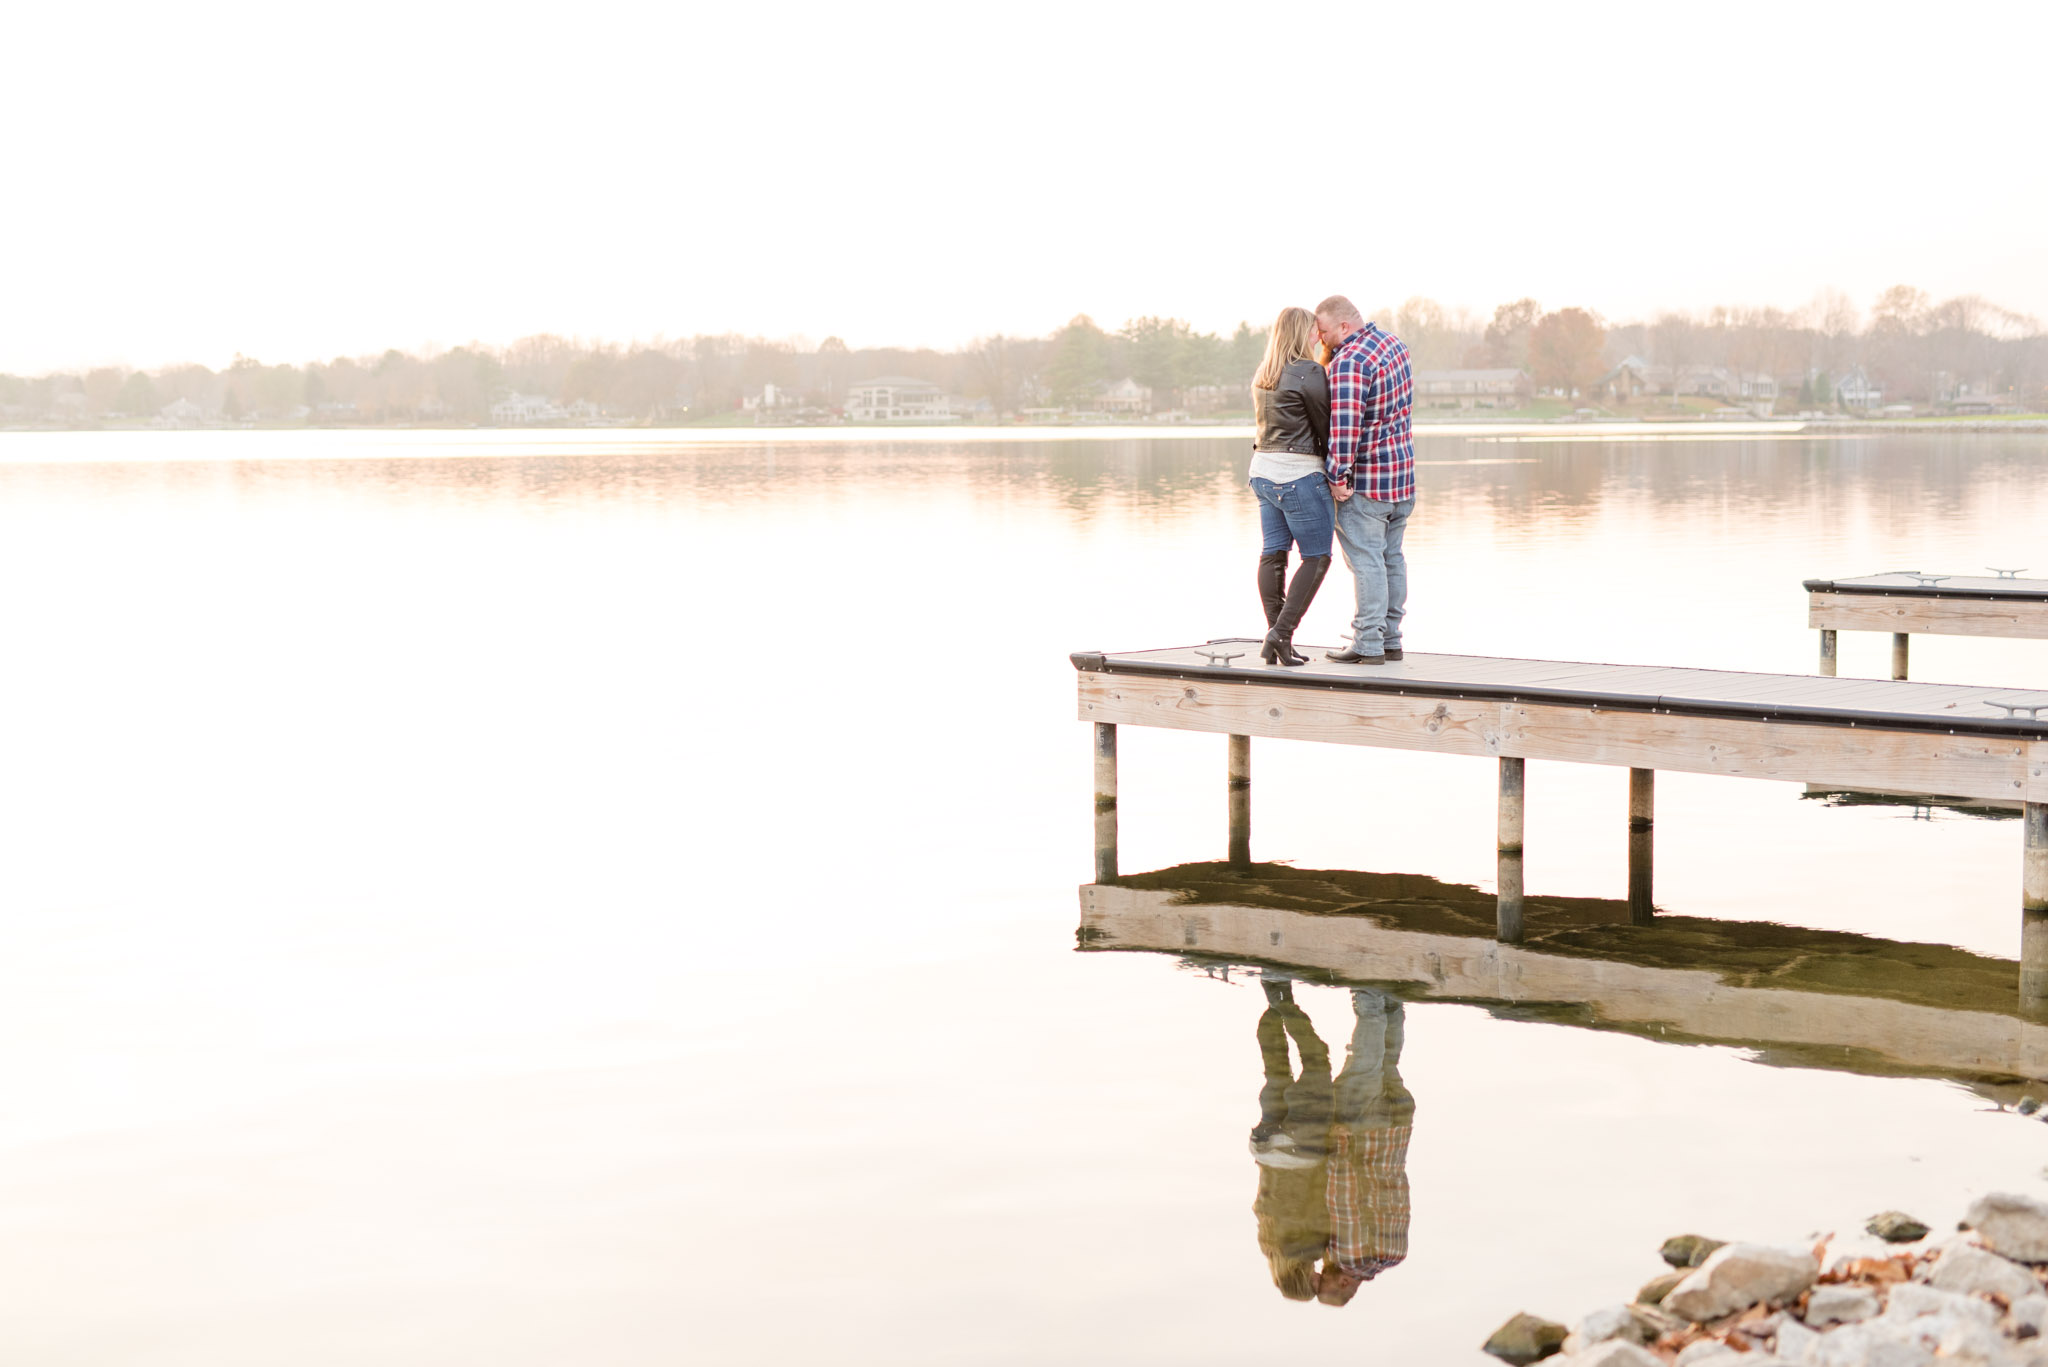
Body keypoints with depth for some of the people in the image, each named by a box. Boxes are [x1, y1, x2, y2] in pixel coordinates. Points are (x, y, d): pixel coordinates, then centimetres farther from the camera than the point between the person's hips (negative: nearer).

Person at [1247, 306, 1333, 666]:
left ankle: (1275, 641, 8)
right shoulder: (1309, 372, -12)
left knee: (1272, 554, 8)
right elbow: (1325, 427, -7)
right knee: (1317, 557, 0)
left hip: (1263, 471, 8)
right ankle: (1281, 633, -10)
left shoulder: (1263, 374, 12)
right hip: (1299, 474, -8)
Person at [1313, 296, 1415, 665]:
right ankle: (1390, 640, 19)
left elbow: (1345, 424, -27)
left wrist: (1338, 476, -20)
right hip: (1403, 470, 9)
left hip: (1366, 478, -9)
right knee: (1392, 557, 13)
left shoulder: (1349, 361, -21)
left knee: (1366, 559, -5)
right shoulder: (1391, 342, 8)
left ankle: (1368, 645, -4)